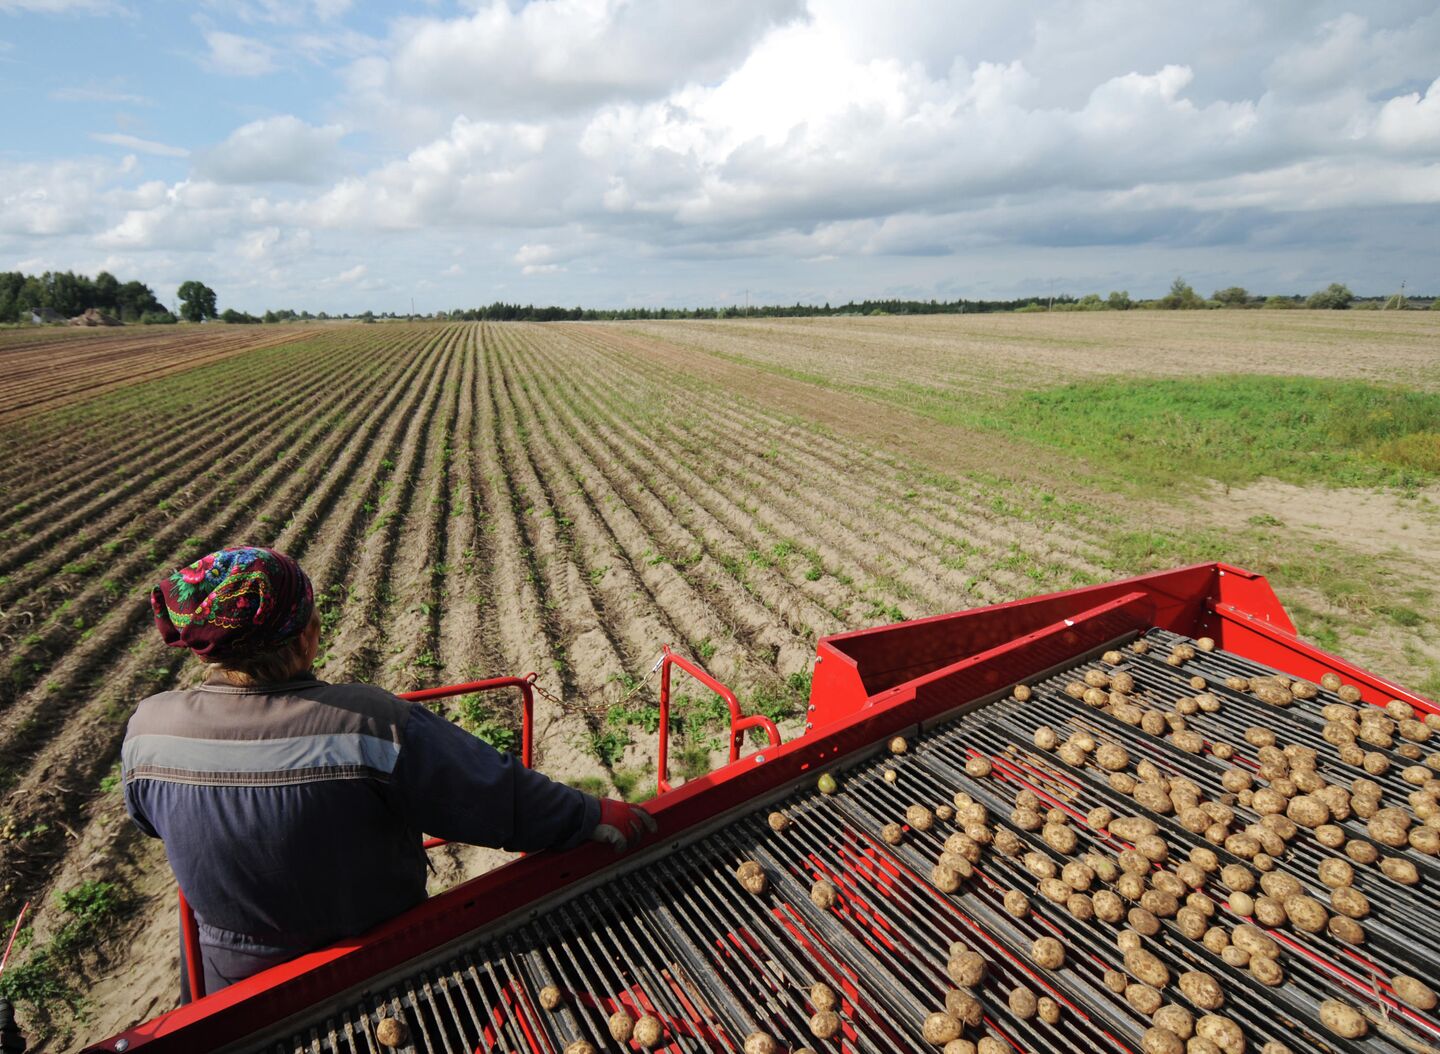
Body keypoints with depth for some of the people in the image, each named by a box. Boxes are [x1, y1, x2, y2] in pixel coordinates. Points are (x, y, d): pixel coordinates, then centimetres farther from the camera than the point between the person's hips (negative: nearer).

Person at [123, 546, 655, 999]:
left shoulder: (147, 730, -21)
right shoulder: (370, 725, -37)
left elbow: (150, 820, 2)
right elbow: (504, 796, -30)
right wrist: (593, 815, -16)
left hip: (236, 977, 3)